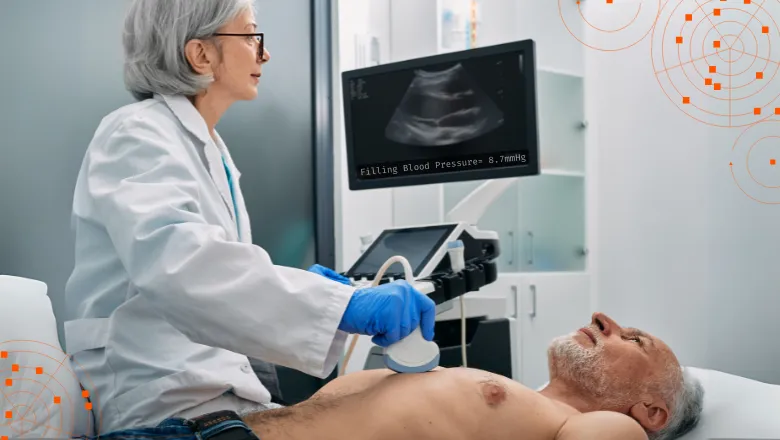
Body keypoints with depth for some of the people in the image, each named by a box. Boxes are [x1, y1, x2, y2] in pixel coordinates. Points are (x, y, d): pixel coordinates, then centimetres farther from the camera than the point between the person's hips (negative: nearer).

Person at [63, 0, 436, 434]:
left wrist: (297, 287, 1)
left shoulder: (209, 147, 16)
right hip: (165, 402, -8)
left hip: (211, 383, 8)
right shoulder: (139, 133, -12)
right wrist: (345, 303, -39)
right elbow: (171, 256, -32)